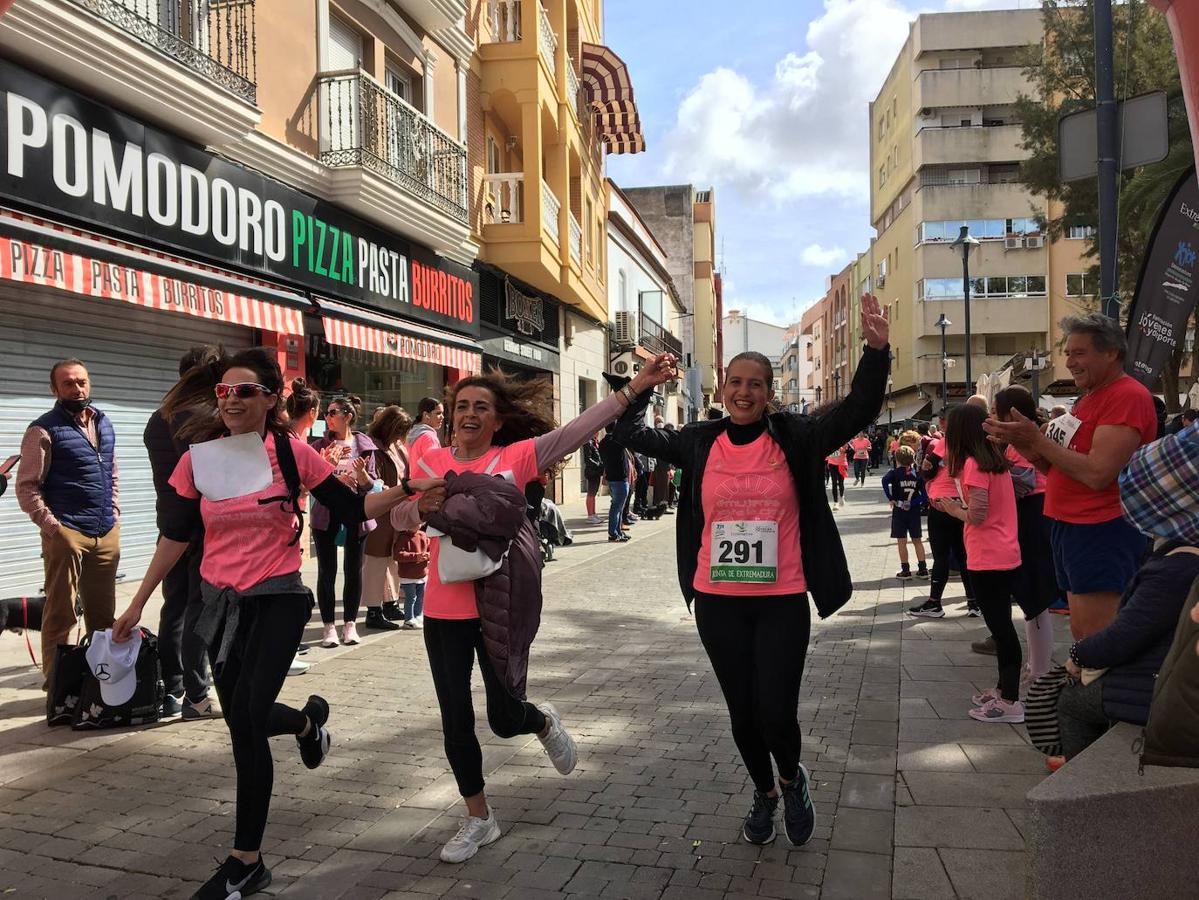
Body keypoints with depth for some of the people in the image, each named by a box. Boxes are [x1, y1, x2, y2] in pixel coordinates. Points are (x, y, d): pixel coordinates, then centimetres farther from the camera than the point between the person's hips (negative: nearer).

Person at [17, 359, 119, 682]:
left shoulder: (104, 424, 14)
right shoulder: (44, 430, -5)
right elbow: (27, 487, -6)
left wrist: (114, 512, 13)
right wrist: (51, 526, -14)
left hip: (107, 533, 6)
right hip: (67, 533, -6)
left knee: (103, 613, 13)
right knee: (60, 614, -1)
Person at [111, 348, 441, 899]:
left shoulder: (293, 453, -10)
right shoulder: (199, 457, -3)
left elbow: (353, 509, -4)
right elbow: (177, 534, 6)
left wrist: (408, 489, -18)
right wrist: (138, 602, 9)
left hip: (277, 599, -4)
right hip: (220, 603, 4)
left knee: (246, 721, -11)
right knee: (244, 724, 11)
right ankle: (307, 722, 48)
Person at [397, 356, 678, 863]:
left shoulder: (516, 457, -6)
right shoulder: (430, 462, 2)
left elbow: (578, 430, -14)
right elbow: (399, 519, -3)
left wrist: (636, 387, -22)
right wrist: (423, 505, -26)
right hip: (445, 612, 3)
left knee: (504, 718, 6)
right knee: (456, 720, 9)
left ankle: (545, 724, 44)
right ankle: (478, 820, 30)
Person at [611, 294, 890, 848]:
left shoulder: (795, 439, -4)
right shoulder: (700, 443, 1)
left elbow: (857, 411, -14)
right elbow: (631, 434, 7)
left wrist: (876, 351, -26)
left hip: (782, 602, -2)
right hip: (718, 603, 2)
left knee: (777, 714, -4)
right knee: (742, 712, 15)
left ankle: (791, 779, 33)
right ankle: (764, 792, 43)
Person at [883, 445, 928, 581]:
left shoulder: (895, 473, -5)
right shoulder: (917, 474, 4)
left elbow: (885, 480, -27)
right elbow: (924, 493, -4)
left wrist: (890, 499, -20)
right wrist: (913, 503, -3)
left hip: (899, 510, -3)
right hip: (914, 510, 3)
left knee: (902, 541, 2)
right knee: (917, 540, 12)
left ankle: (905, 570, 3)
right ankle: (923, 569, 12)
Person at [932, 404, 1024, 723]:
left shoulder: (973, 464, -16)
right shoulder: (995, 459, 11)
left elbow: (977, 515, -20)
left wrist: (953, 509, -3)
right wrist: (958, 507, 8)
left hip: (988, 560, -9)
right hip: (1005, 555, 9)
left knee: (1000, 627, -3)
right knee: (1001, 624, 17)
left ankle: (1010, 702, 4)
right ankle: (1004, 689, 27)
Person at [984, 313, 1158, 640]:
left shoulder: (1128, 396, -14)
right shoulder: (1089, 397, 19)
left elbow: (1097, 474, -23)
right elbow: (1057, 468, 19)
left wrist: (1036, 440, -16)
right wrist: (1023, 444, 1)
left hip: (1102, 531, -10)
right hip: (1071, 527, 10)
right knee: (1081, 635, 14)